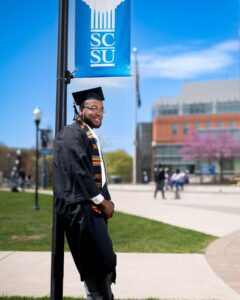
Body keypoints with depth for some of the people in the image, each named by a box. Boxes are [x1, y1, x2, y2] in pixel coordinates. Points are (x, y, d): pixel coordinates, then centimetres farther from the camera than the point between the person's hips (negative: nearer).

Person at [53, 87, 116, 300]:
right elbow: (78, 172, -19)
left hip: (94, 207, 10)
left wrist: (106, 201, 5)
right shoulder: (72, 134, -9)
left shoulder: (92, 137, 19)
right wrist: (103, 201, -13)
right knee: (101, 261, -9)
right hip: (81, 207, -9)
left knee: (99, 264, 12)